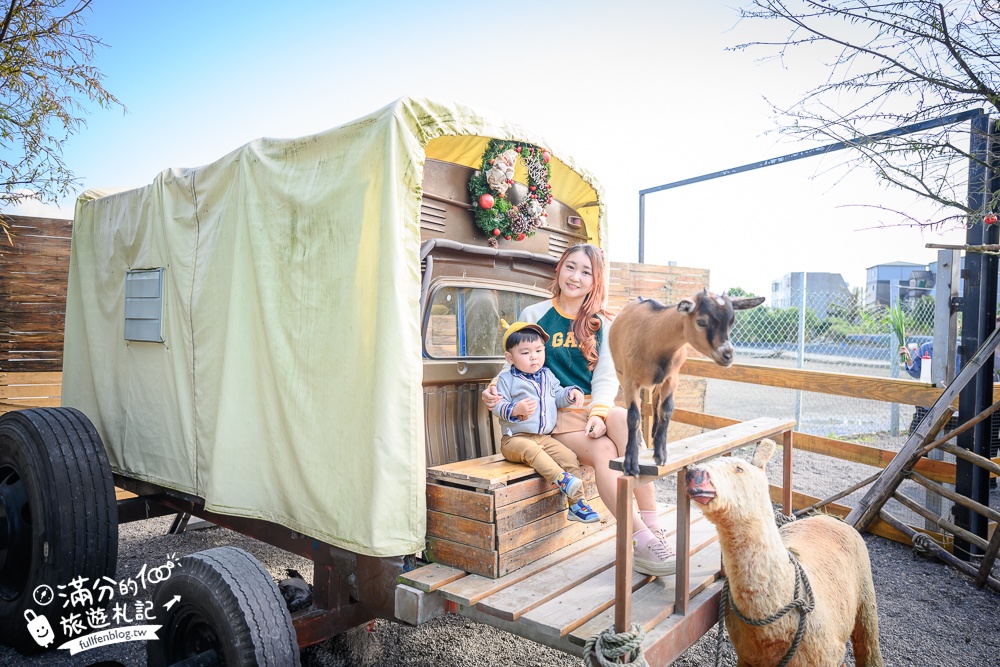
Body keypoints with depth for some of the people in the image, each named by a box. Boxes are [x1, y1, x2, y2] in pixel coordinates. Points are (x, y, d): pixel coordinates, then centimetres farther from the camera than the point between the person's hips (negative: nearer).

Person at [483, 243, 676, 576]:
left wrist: (599, 413, -15)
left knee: (624, 420, -34)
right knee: (604, 451, -31)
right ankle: (643, 538, -28)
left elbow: (606, 377, 4)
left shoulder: (602, 324, 11)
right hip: (553, 415, -2)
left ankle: (651, 527, -32)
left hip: (592, 407, 2)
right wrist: (494, 390, -11)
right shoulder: (535, 315, 6)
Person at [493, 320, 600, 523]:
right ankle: (562, 479, -48)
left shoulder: (547, 375, 15)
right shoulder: (506, 379, -2)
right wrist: (516, 409, -28)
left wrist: (571, 393, -3)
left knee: (569, 457, -13)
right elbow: (498, 407, -10)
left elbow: (557, 397, 18)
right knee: (532, 451, -37)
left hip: (544, 437, 5)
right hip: (515, 438, -5)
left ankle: (577, 505, -8)